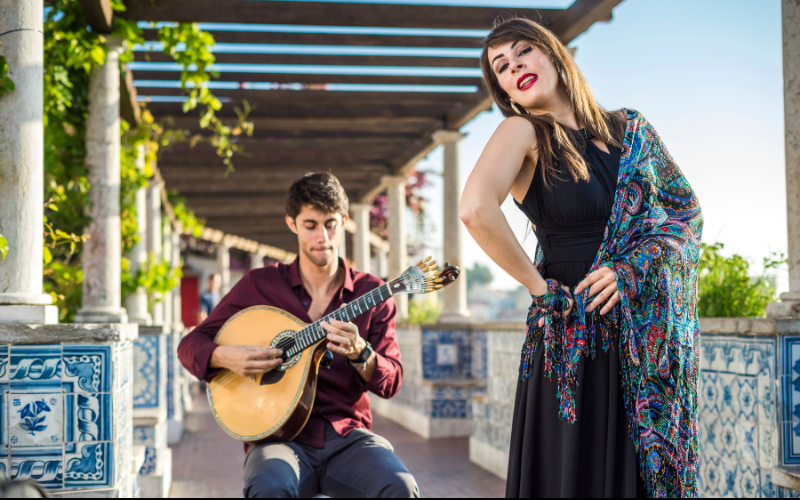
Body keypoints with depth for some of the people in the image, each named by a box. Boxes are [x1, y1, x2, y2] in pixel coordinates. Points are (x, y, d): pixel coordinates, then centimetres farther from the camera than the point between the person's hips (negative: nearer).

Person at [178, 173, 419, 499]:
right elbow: (190, 345, 10)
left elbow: (391, 383, 4)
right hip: (280, 434, -1)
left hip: (347, 437, 1)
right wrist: (225, 357, -12)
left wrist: (360, 354, -17)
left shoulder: (371, 293, 8)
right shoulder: (259, 285, 7)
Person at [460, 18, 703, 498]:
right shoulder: (523, 131, -5)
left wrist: (631, 268, -8)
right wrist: (538, 285, -15)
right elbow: (476, 209, -23)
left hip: (651, 333, 4)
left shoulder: (630, 130, 10)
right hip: (576, 340, -4)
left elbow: (688, 210, 9)